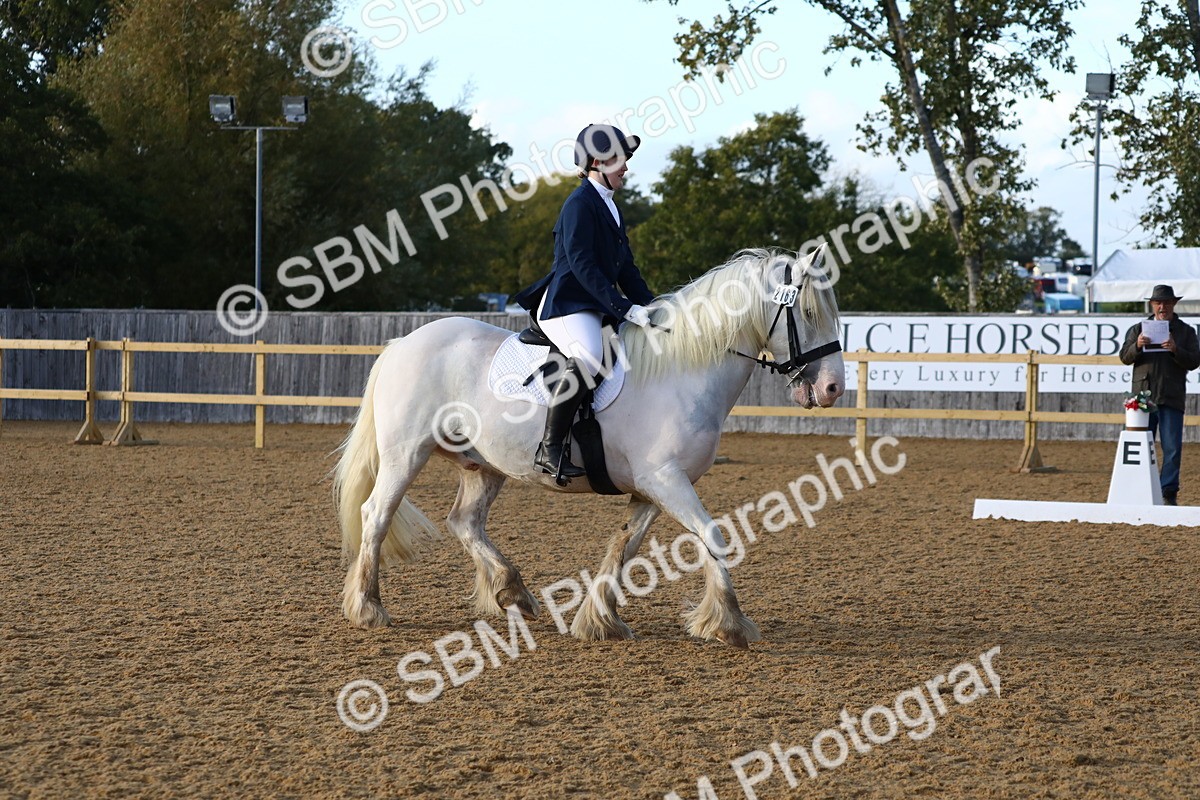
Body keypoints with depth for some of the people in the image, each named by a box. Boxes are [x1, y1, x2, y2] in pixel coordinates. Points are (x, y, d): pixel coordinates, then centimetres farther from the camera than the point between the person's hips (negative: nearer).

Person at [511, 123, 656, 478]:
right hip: (566, 306, -11)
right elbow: (582, 265, -20)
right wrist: (625, 308, -25)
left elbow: (625, 269, 22)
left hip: (596, 309, 11)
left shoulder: (609, 208, 20)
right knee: (589, 357, -36)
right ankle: (549, 449, -35)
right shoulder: (580, 204, -10)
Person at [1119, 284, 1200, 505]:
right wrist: (1137, 346, -13)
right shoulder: (1138, 329, 13)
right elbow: (1125, 357, 8)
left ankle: (1169, 493, 2)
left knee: (1172, 449, -3)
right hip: (1143, 395, 1)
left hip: (1172, 398, -1)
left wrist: (1175, 350, -18)